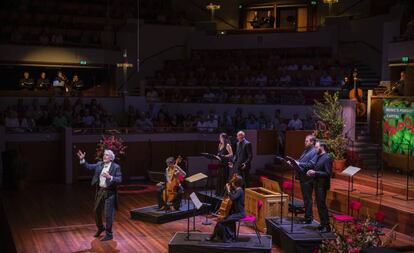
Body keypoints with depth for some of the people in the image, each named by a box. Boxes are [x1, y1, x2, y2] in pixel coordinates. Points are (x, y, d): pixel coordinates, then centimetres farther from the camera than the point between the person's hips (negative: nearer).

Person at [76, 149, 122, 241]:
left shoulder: (116, 167, -10)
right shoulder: (99, 164, 7)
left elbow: (119, 180, -15)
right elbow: (89, 166, 3)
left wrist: (110, 177, -30)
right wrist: (82, 160, -11)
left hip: (109, 193, -6)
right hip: (100, 191, 6)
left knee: (108, 214, -3)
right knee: (97, 211, 18)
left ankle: (109, 234, 10)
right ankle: (100, 228, 41)